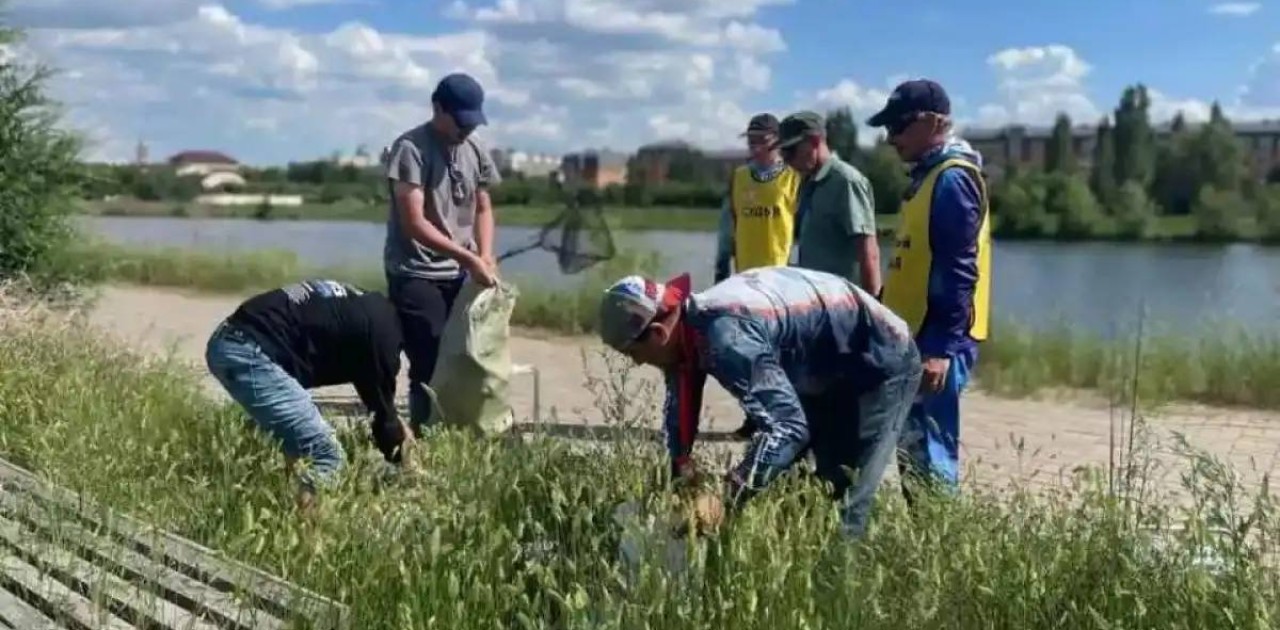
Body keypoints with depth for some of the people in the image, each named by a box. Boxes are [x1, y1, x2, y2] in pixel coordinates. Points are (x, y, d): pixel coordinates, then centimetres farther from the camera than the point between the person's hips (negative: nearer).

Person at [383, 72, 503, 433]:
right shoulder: (410, 148, -13)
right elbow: (414, 223, -19)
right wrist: (468, 258, -24)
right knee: (429, 369, -6)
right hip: (415, 276, -6)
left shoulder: (475, 150, 7)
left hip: (459, 276, 6)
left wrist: (484, 256, -3)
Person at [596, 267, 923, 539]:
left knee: (844, 502, -12)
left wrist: (724, 499, -42)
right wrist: (681, 475, -5)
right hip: (829, 369, 10)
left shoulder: (725, 337, -37)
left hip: (882, 363, -10)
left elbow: (788, 426, -41)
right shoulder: (688, 324, -7)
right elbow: (679, 406, 4)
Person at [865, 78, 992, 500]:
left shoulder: (952, 179, -13)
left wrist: (942, 347, -23)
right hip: (917, 337, 10)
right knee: (913, 453, 13)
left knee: (929, 457, -6)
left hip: (936, 343, -10)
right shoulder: (929, 175, 17)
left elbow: (959, 272, -20)